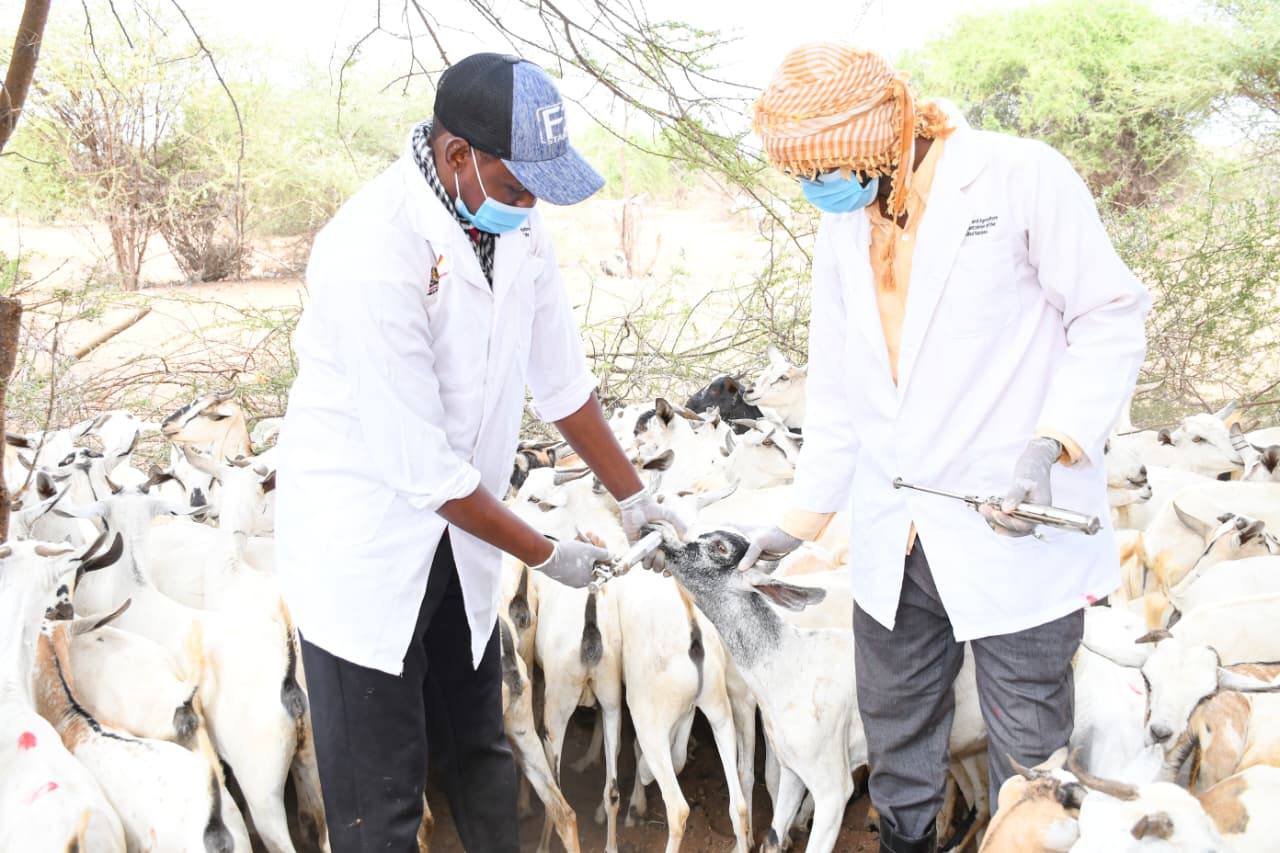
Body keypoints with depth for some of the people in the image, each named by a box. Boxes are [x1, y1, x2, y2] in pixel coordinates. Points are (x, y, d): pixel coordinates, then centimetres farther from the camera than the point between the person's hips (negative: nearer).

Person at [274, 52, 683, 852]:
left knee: (479, 749, 18)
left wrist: (635, 499, 12)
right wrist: (547, 554, -14)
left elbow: (562, 379, 7)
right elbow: (422, 466, -25)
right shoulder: (374, 254, -28)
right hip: (364, 545, -6)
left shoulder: (514, 221, -5)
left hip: (455, 533, 7)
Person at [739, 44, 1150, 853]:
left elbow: (1111, 319, -7)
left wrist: (1052, 445, -20)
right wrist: (802, 520, 16)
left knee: (1027, 754, 3)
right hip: (893, 541, 6)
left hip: (1013, 533, -6)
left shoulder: (1021, 177, -8)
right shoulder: (843, 225, 11)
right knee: (896, 732, 16)